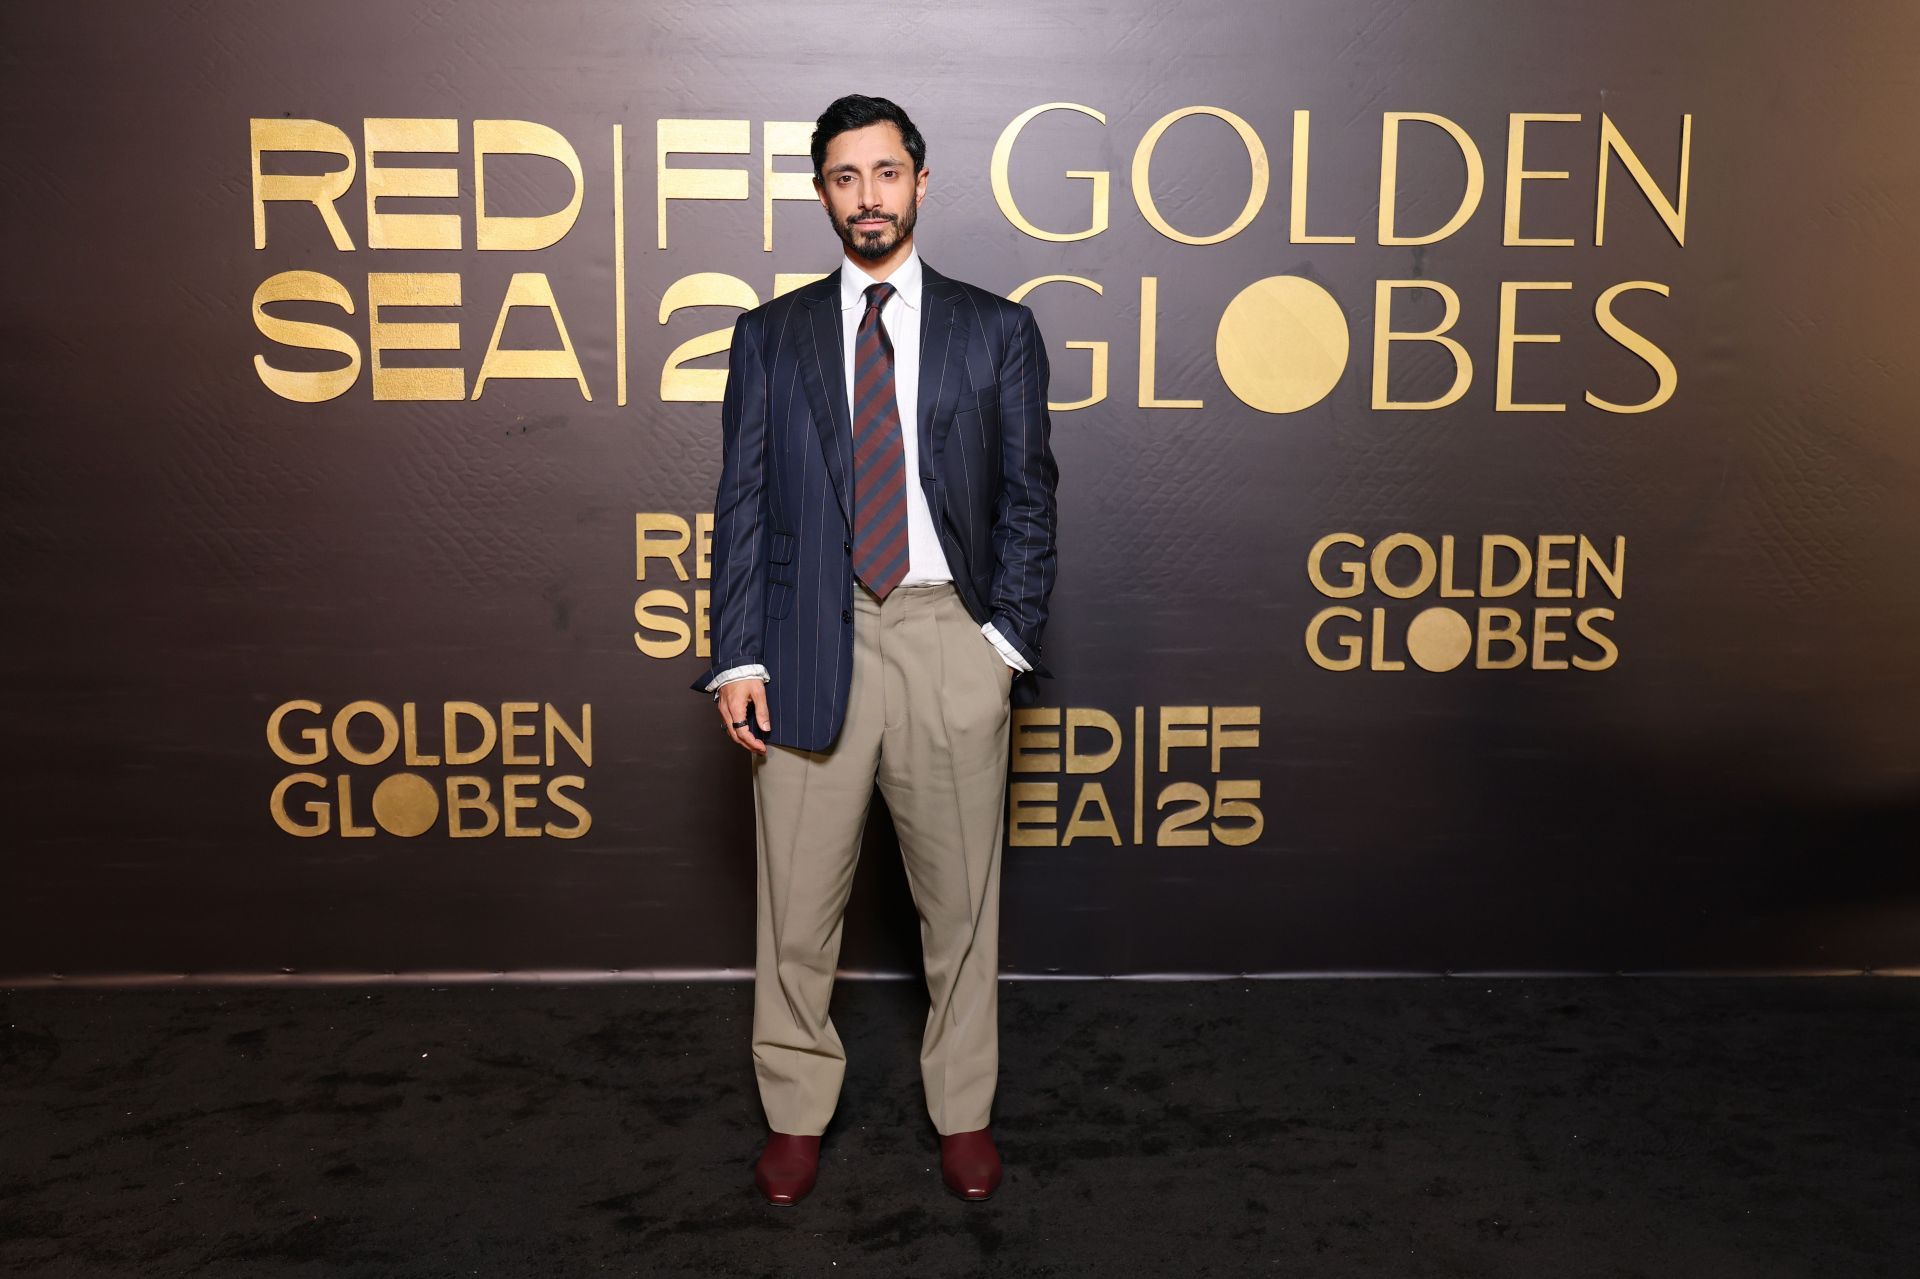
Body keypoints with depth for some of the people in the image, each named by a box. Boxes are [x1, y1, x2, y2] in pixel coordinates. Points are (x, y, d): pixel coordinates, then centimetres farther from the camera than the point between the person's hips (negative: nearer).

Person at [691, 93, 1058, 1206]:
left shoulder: (997, 331, 8)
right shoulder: (772, 336, 10)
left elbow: (1029, 498, 7)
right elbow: (742, 506, 6)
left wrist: (1009, 638, -4)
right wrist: (738, 658, -3)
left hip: (951, 638, 0)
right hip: (810, 642, 1)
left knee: (962, 898, 9)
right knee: (798, 903, 8)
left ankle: (964, 1111, 28)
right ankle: (797, 1113, 27)